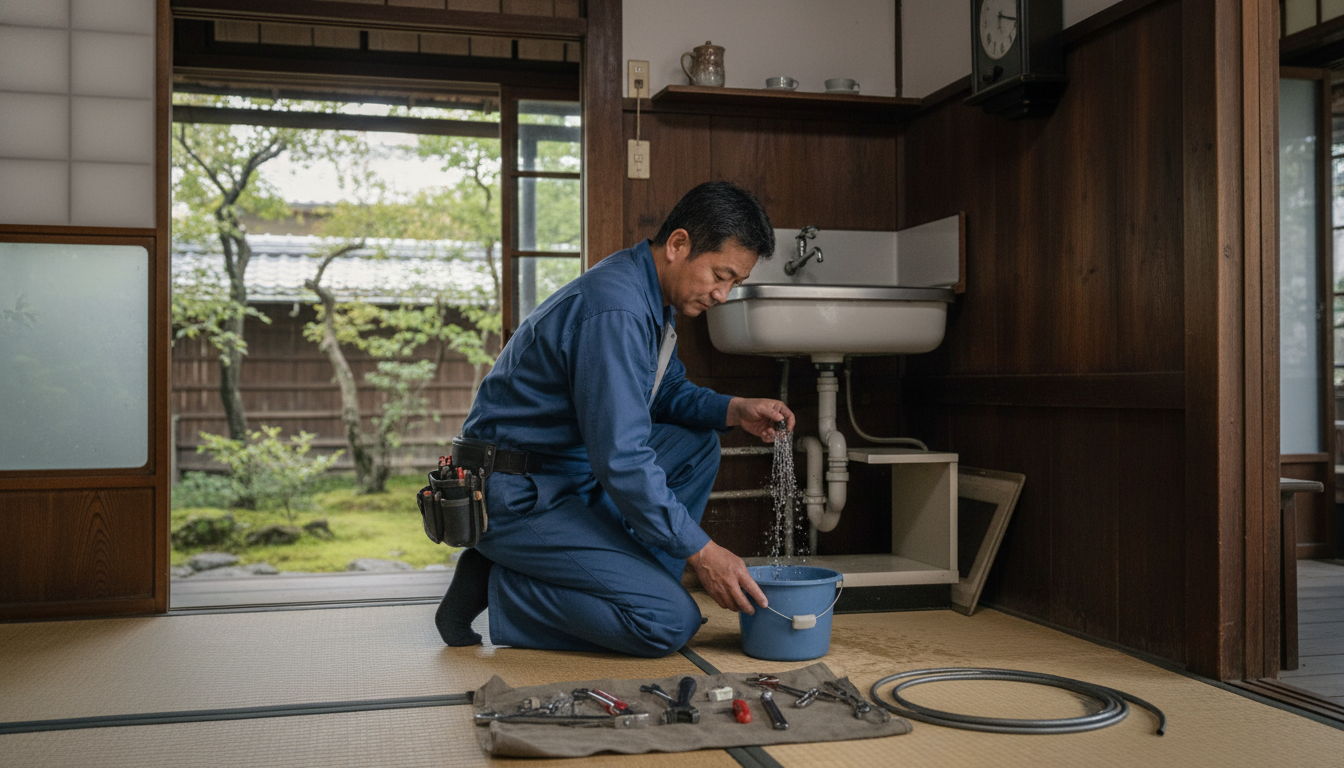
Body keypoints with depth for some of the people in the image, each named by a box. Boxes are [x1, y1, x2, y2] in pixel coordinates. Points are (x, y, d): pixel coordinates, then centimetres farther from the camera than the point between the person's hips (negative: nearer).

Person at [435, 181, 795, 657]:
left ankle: (631, 584, 9)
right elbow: (620, 459, -28)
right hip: (518, 498, -10)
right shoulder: (614, 311, -25)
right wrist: (700, 551, -22)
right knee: (670, 621, -16)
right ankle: (495, 590, -6)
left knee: (697, 442, 12)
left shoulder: (651, 293, 7)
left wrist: (733, 410, 2)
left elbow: (667, 391, 21)